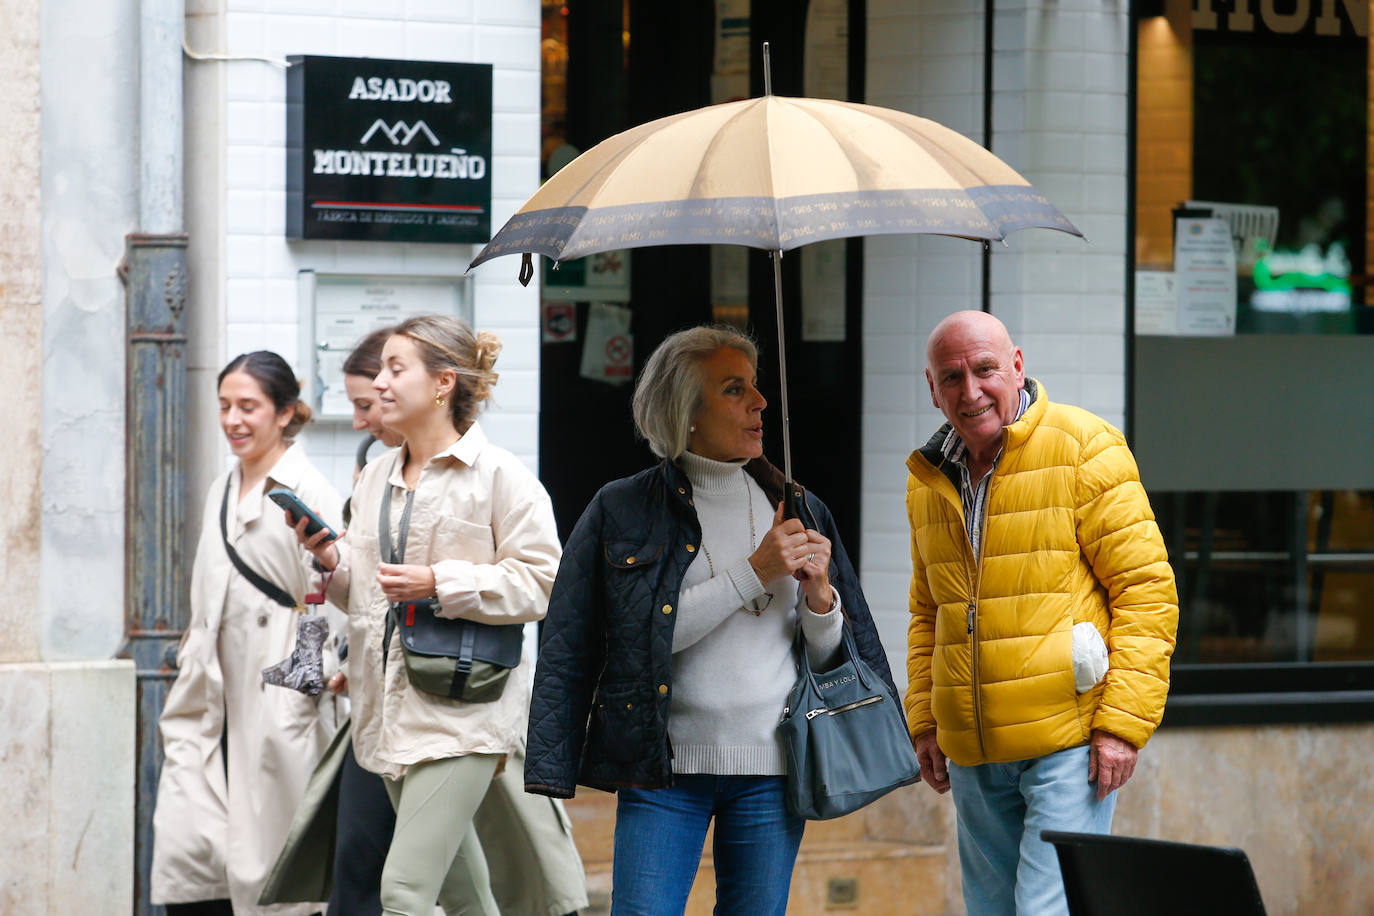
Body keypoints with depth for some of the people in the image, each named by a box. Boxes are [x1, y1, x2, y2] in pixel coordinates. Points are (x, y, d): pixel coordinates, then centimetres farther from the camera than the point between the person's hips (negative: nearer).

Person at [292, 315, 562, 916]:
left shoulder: (497, 475, -8)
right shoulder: (376, 478, 13)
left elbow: (541, 584, -12)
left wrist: (440, 585, -18)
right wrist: (331, 561, -2)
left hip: (459, 713, -8)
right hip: (391, 710, 8)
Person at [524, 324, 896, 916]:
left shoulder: (798, 510, 11)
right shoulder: (621, 511, 1)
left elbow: (834, 657, 13)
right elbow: (647, 633, -11)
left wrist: (818, 595, -8)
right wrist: (753, 574, -13)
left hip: (772, 770, 3)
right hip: (663, 770, -3)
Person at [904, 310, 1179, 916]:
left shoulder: (1085, 450, -6)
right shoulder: (929, 480, 13)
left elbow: (1147, 590, -9)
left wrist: (1122, 722, -15)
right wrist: (924, 721, 14)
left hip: (1071, 743, -6)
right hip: (972, 753, 6)